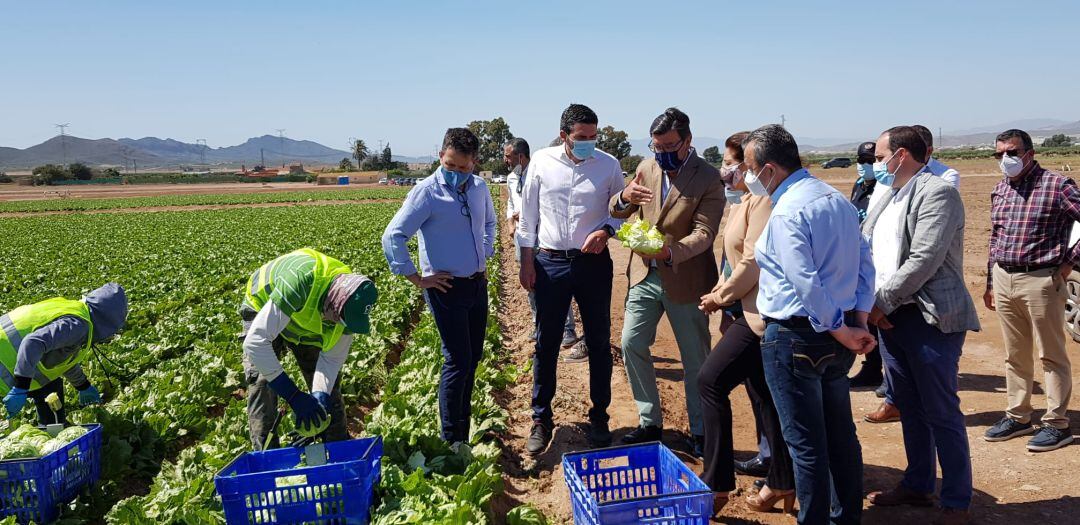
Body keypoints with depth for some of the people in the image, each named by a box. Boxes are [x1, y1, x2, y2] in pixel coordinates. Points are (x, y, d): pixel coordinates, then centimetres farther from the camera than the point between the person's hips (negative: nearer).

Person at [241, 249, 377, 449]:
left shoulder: (349, 302, -27)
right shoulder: (300, 282, -47)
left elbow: (331, 358, -15)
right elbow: (255, 343, -46)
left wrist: (320, 397, -32)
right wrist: (294, 396, -45)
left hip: (307, 319, 4)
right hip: (263, 308, -4)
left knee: (328, 382, 2)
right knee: (262, 384, -17)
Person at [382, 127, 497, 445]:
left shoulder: (479, 188, 6)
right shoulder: (427, 192, -13)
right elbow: (392, 237, -17)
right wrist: (419, 280, -15)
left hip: (478, 284, 7)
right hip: (447, 288, -7)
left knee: (473, 358, 13)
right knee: (458, 361, -6)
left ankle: (464, 427, 28)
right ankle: (452, 440, 7)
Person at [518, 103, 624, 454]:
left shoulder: (608, 165, -2)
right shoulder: (541, 162, -2)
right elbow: (528, 216, 4)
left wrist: (605, 230, -13)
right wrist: (526, 262, 2)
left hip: (594, 264, 1)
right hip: (550, 263, 0)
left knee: (599, 344, 9)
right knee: (546, 344, 7)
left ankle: (599, 418, 25)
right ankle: (541, 419, 21)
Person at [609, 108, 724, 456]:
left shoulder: (709, 179, -12)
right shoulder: (646, 168, 3)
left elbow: (704, 232, -19)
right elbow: (617, 213, 6)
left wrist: (671, 251, -37)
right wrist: (624, 198, -18)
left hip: (685, 279, -5)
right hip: (645, 273, 5)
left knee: (695, 358, 7)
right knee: (632, 343, 4)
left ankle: (700, 432, 23)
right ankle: (650, 423, 20)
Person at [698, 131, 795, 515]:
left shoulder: (763, 201, -15)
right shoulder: (744, 204, 16)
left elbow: (752, 263, -19)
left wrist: (721, 296, -7)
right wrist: (720, 292, 6)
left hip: (760, 312, -10)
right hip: (751, 310, 10)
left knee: (711, 381, -10)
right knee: (762, 395, 14)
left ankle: (716, 484, -3)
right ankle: (782, 483, 26)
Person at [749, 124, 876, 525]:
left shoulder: (787, 212, -18)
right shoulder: (837, 199, 9)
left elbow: (806, 284, -23)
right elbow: (864, 262, 10)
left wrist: (842, 331, -13)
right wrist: (859, 321, 6)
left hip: (795, 337, -9)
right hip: (838, 333, 9)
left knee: (805, 443, 3)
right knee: (841, 432, 19)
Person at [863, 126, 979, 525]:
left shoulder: (937, 193, -12)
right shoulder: (889, 195, 14)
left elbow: (923, 262, -21)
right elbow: (865, 251, 11)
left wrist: (881, 300, -15)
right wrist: (869, 303, -2)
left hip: (930, 319, -8)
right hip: (889, 316, 8)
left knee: (941, 413, 2)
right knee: (909, 409, 18)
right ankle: (917, 485, 32)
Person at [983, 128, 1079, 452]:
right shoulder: (999, 191, 11)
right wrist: (990, 283, 17)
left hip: (1041, 280, -6)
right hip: (1004, 280, 6)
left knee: (1051, 355, 4)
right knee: (1015, 355, 14)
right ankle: (1017, 417, 25)